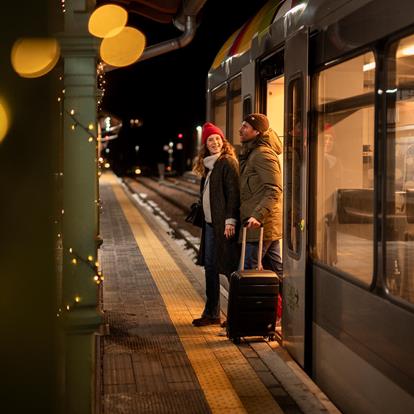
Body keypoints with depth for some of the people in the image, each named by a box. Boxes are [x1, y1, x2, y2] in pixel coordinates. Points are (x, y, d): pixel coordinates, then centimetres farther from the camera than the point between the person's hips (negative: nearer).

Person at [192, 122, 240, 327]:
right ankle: (211, 313, 17)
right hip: (210, 223, 9)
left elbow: (233, 193, -15)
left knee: (228, 267, -6)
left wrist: (230, 220, -21)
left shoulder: (228, 163, -9)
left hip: (224, 224, -9)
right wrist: (204, 216, 15)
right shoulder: (208, 165, 17)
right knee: (210, 266, 10)